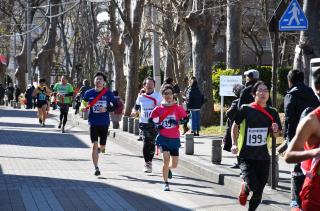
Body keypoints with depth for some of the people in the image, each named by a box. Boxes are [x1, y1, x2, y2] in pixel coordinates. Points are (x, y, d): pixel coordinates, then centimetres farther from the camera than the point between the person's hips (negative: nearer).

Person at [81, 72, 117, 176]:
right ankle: (96, 168, -4)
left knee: (102, 146, 11)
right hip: (93, 122, -1)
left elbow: (115, 106, 1)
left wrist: (106, 109, -16)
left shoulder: (108, 93, -2)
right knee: (94, 145, -10)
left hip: (104, 122, 1)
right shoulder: (89, 93, 0)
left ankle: (100, 149, 50)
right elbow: (83, 104, 10)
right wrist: (83, 107, -13)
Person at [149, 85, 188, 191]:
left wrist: (177, 122, -17)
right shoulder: (158, 109, 1)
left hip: (175, 139, 2)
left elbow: (185, 119, 0)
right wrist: (157, 125, -11)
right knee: (166, 160, -17)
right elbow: (150, 120, 8)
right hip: (163, 138, -1)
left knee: (174, 165, 7)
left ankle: (168, 169, 45)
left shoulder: (178, 108, -1)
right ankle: (166, 184, -3)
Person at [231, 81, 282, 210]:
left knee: (258, 192, 8)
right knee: (252, 185, -20)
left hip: (263, 157, 3)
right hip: (246, 156, -3)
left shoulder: (272, 113, 3)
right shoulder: (246, 109, -6)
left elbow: (275, 135, 12)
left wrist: (275, 131, -11)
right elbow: (235, 126, 7)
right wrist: (234, 144, -2)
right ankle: (244, 189, 16)